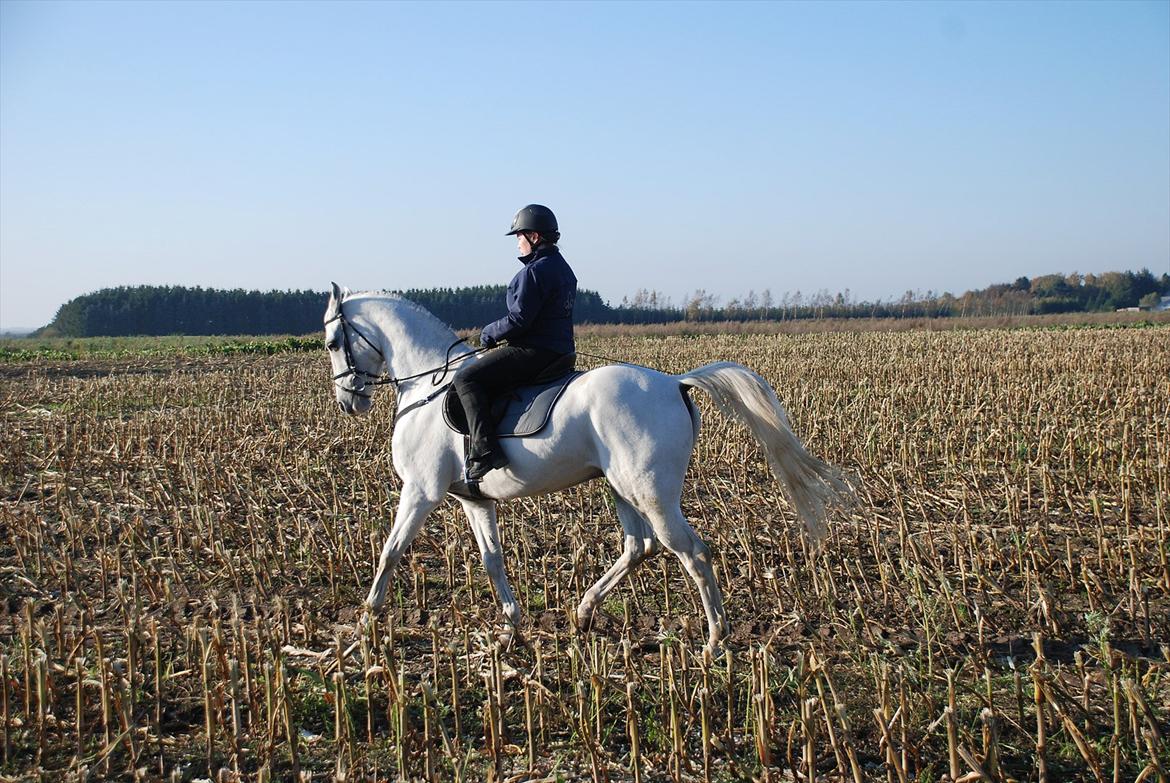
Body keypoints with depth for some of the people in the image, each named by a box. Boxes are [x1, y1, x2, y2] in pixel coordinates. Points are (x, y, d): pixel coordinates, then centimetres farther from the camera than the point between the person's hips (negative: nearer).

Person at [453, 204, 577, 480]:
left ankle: (485, 451, -28)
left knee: (466, 378, -16)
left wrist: (490, 333, -3)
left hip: (533, 351, -11)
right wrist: (499, 334, 21)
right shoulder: (563, 269, 16)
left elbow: (518, 319, -20)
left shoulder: (534, 271, -16)